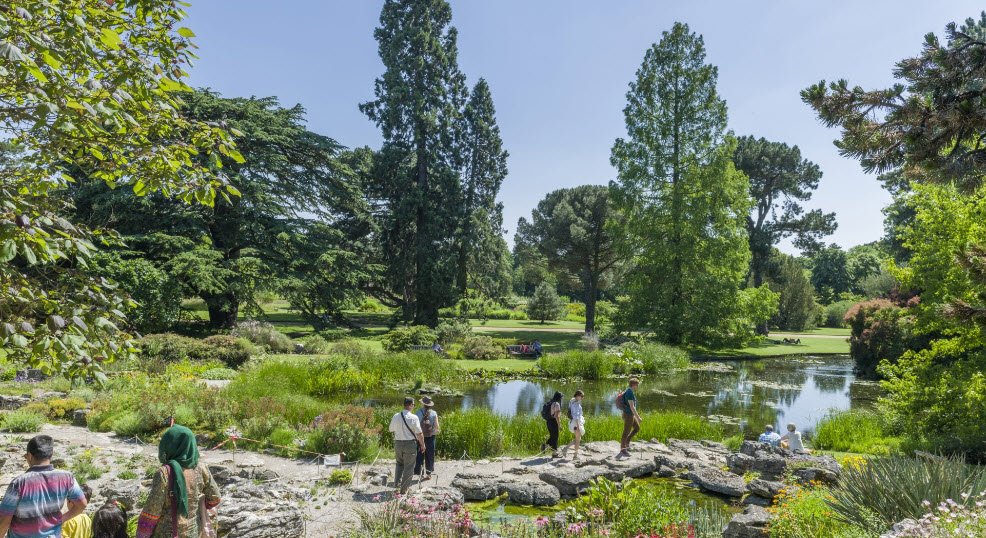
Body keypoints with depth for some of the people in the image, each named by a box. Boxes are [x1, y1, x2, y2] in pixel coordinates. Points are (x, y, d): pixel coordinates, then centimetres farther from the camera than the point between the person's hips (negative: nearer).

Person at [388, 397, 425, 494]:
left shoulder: (395, 416, -3)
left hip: (397, 443, 4)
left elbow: (391, 430, 8)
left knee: (399, 463, 26)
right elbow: (419, 433, -13)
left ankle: (397, 483, 20)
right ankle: (404, 489, 14)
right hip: (410, 444, -4)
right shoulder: (413, 417, -16)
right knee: (408, 467, 9)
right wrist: (422, 445, 0)